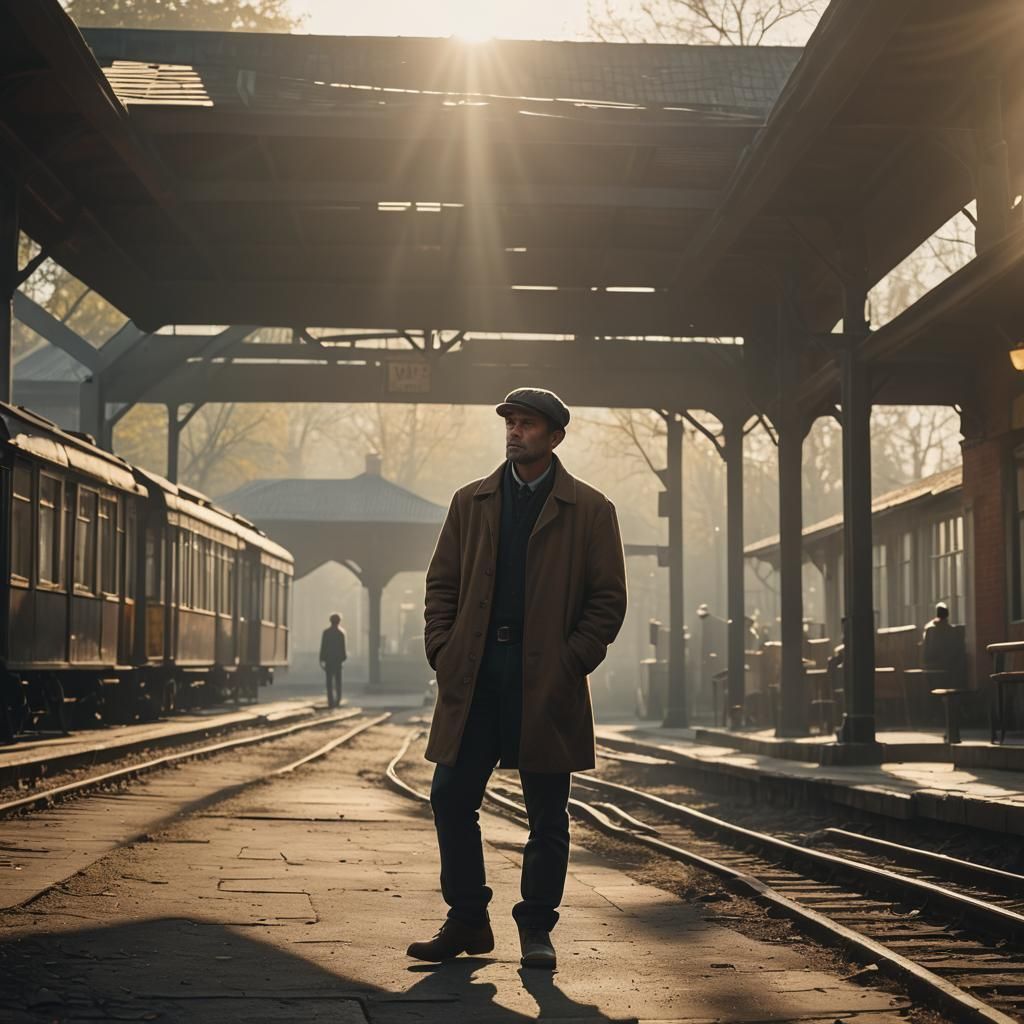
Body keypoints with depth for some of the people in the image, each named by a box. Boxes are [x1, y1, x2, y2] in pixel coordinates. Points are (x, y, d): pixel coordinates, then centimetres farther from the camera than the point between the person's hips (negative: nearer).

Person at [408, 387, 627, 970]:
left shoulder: (590, 510, 3)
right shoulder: (471, 502, 12)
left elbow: (609, 597, 1)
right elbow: (442, 582, 13)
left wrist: (573, 662, -8)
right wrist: (443, 652, 0)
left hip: (547, 683, -3)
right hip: (473, 680, 3)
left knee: (547, 816, 4)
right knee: (451, 799, 1)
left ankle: (537, 929, 16)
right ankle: (467, 922, 14)